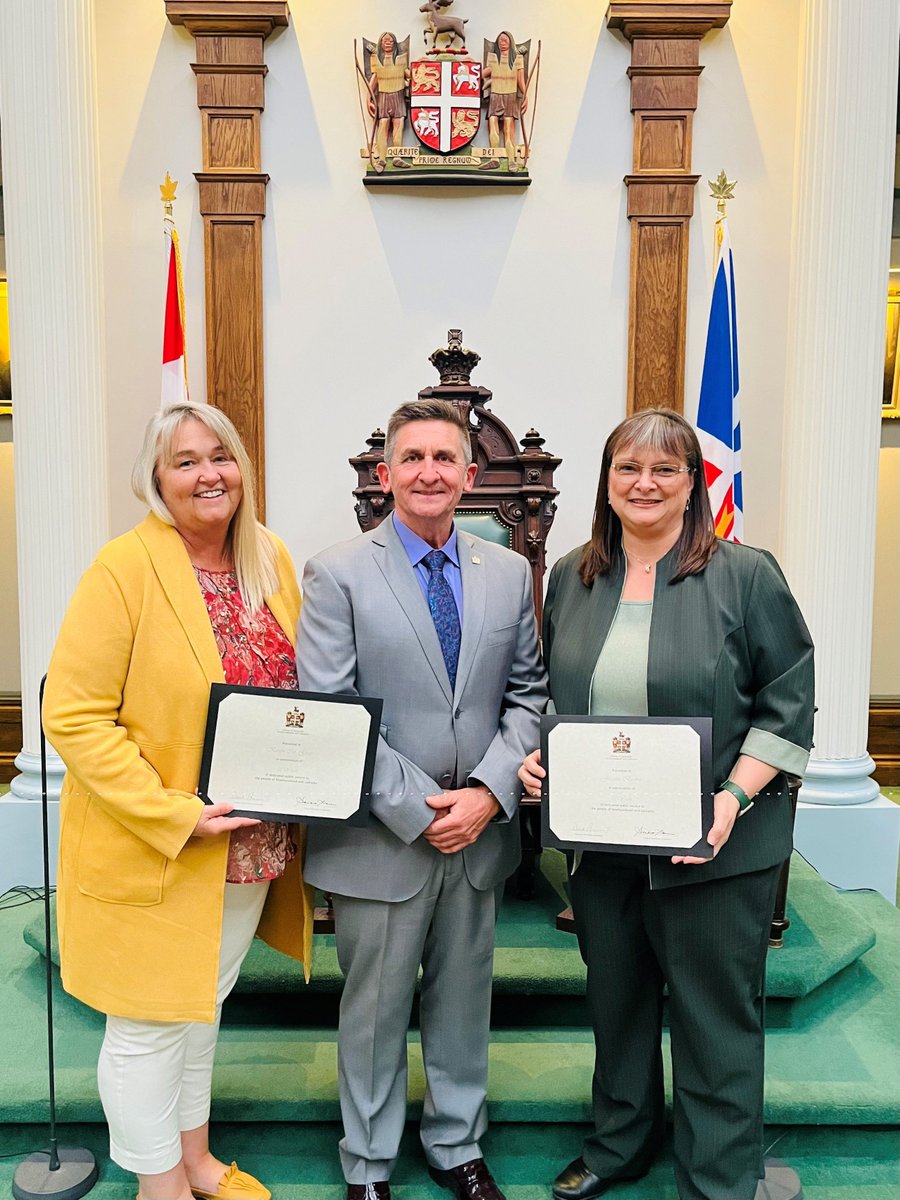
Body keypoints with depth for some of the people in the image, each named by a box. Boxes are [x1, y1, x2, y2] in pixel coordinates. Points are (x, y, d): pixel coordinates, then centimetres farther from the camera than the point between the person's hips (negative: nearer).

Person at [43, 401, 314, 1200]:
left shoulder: (270, 559, 2)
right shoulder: (125, 568, -17)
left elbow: (300, 687, 13)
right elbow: (73, 718, -18)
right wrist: (173, 816, -23)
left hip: (251, 847, 6)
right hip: (152, 852, -6)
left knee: (204, 1003, 24)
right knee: (150, 1021, 12)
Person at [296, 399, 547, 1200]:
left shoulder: (509, 572, 4)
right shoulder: (338, 574, -8)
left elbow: (527, 693, 4)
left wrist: (489, 794, -10)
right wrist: (419, 810, -16)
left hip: (481, 832, 4)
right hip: (381, 837, -3)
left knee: (464, 999, 19)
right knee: (375, 1008, 13)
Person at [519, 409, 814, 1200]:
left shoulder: (746, 576, -8)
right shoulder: (571, 578, 5)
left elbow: (789, 705, -8)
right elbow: (549, 692, 15)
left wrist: (734, 797, -19)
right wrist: (537, 756, -2)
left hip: (712, 845, -4)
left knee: (715, 1016, 10)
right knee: (616, 999, 21)